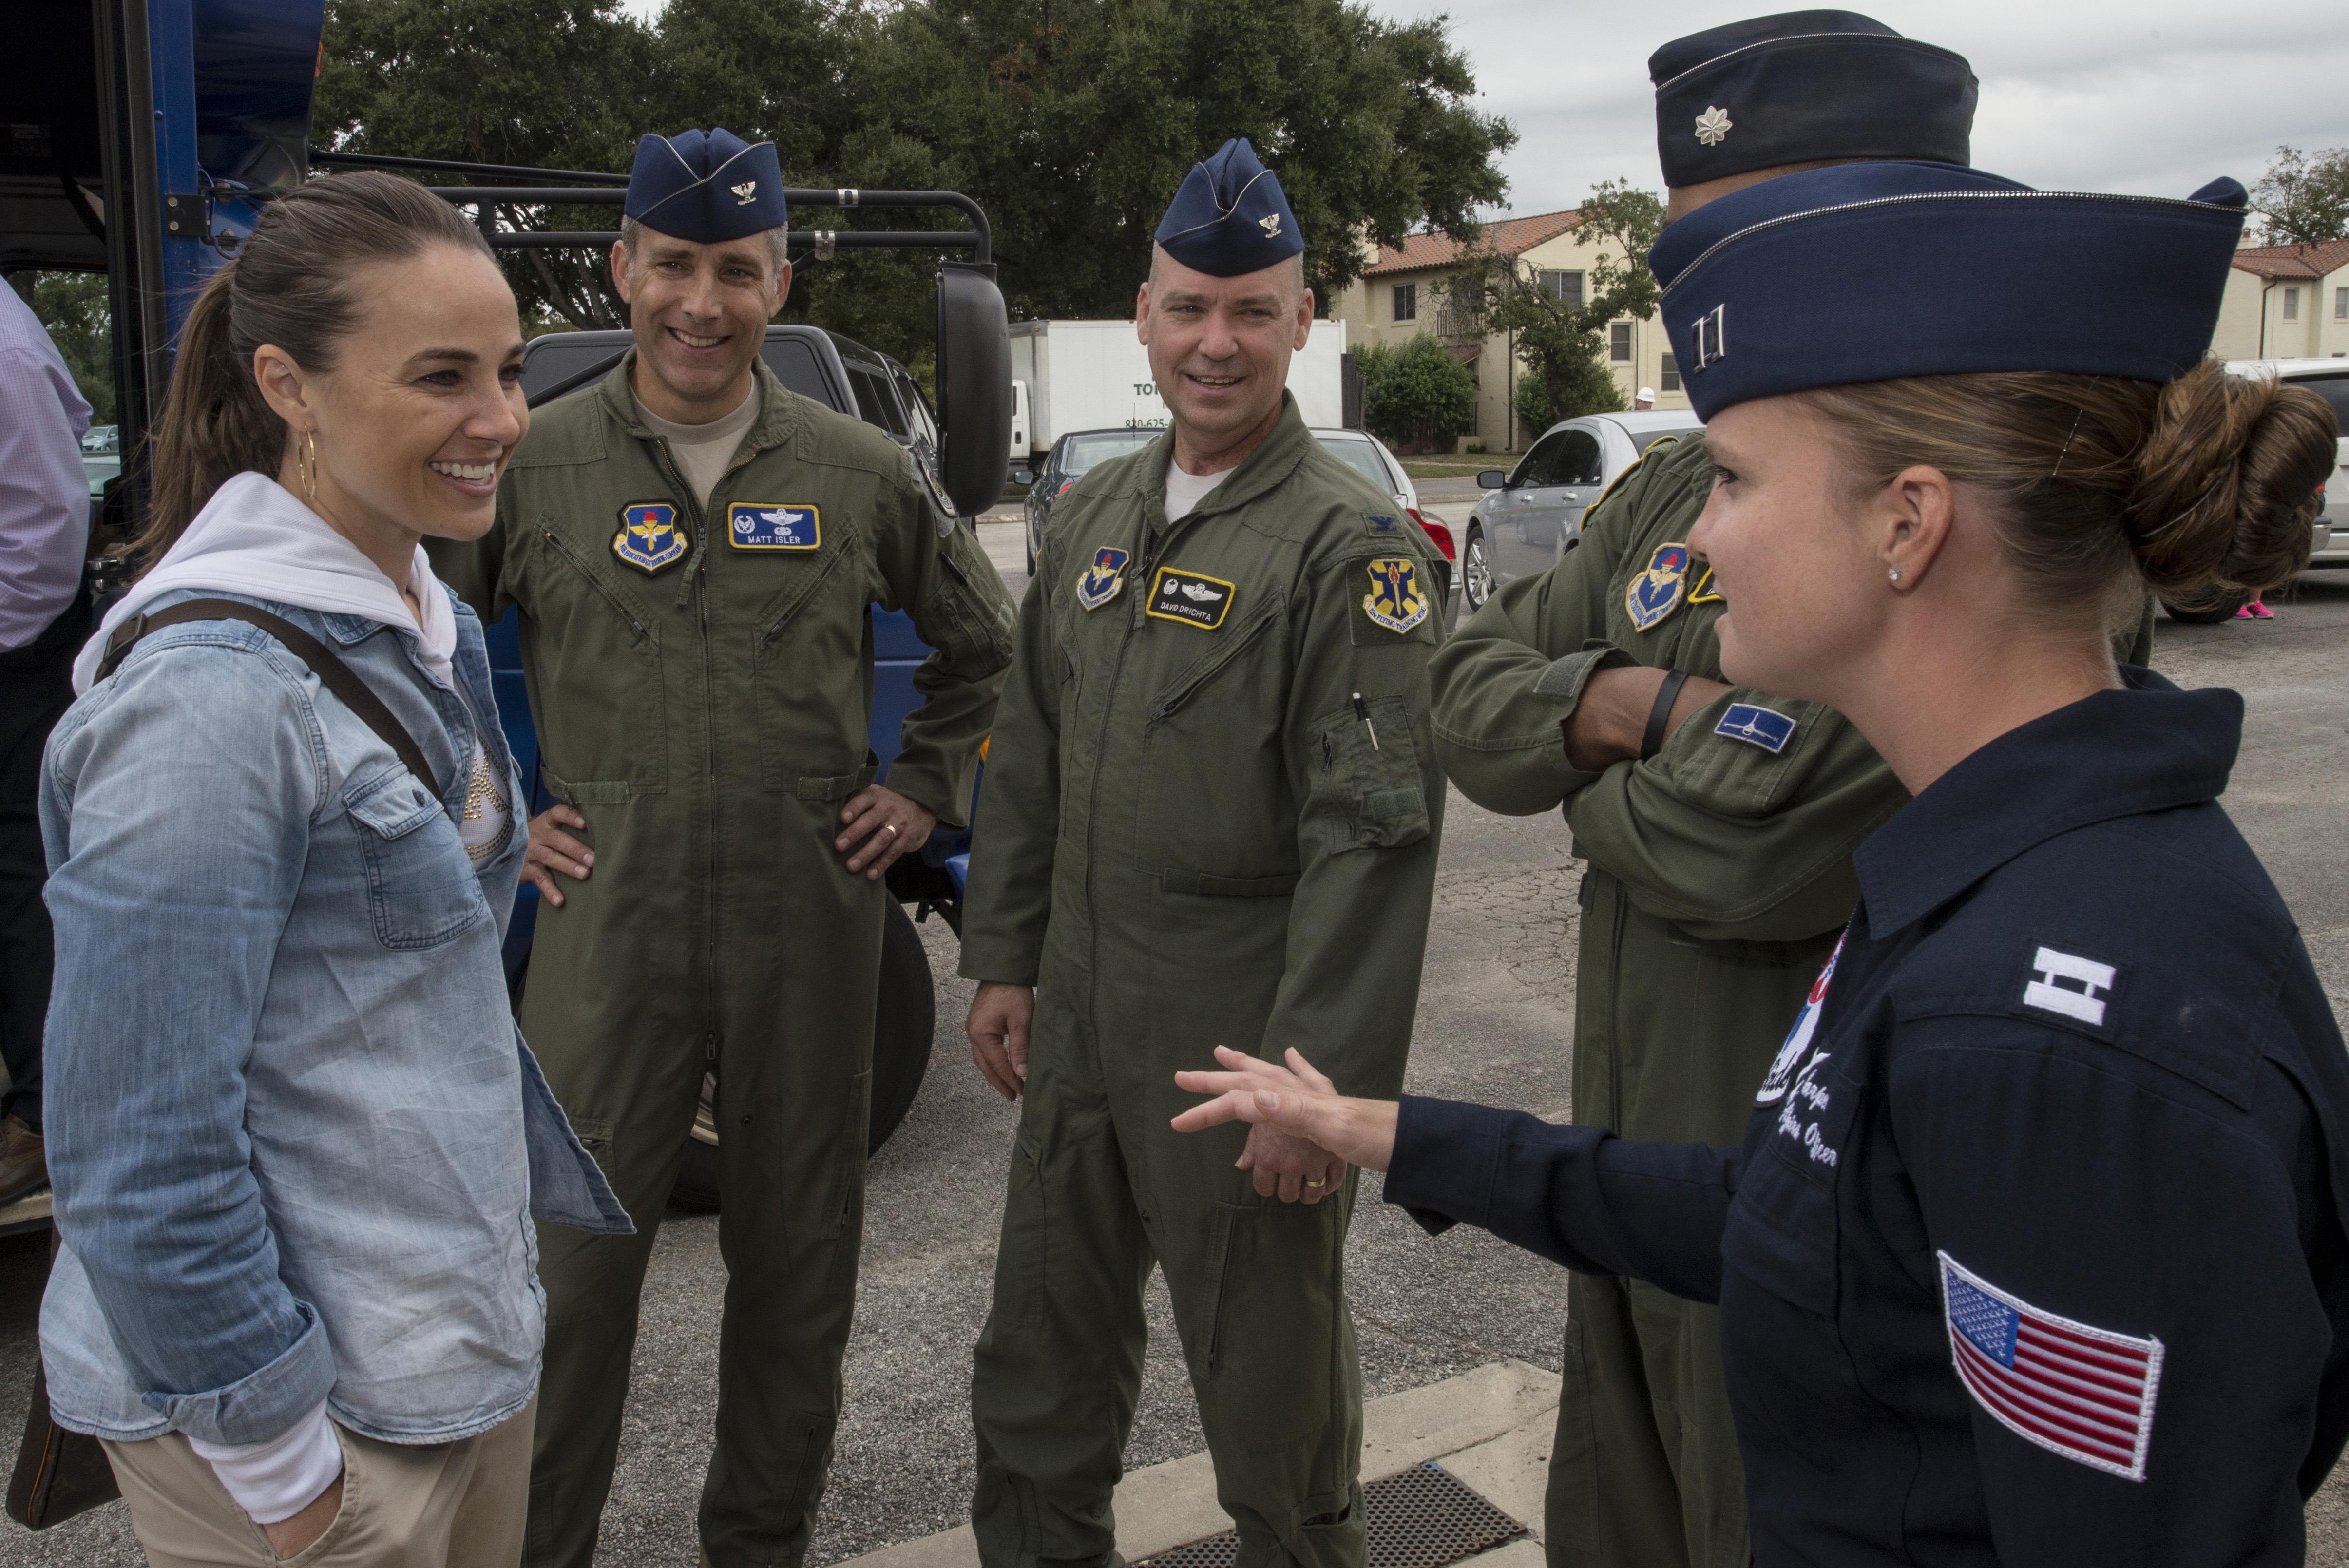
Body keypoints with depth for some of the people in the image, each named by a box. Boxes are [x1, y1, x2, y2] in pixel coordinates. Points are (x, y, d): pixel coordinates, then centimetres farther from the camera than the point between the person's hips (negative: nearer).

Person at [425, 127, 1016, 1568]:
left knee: (798, 1261, 13)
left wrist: (922, 792, 7)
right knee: (571, 1261, 3)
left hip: (811, 922, 2)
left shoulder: (859, 471, 2)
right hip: (611, 923, -1)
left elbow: (985, 641, 15)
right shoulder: (535, 462, 0)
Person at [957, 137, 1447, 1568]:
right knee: (1040, 1375, 20)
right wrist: (1006, 960, 12)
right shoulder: (1095, 515, 9)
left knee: (1272, 1386, 12)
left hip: (1242, 1048, -6)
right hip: (1080, 1024, 7)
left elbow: (1374, 834, -18)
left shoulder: (1353, 545, -13)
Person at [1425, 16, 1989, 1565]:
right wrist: (1639, 706, -15)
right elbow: (1475, 697, 5)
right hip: (1631, 1163, 8)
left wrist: (1589, 777, -9)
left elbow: (1742, 854, -31)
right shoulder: (1672, 492, 5)